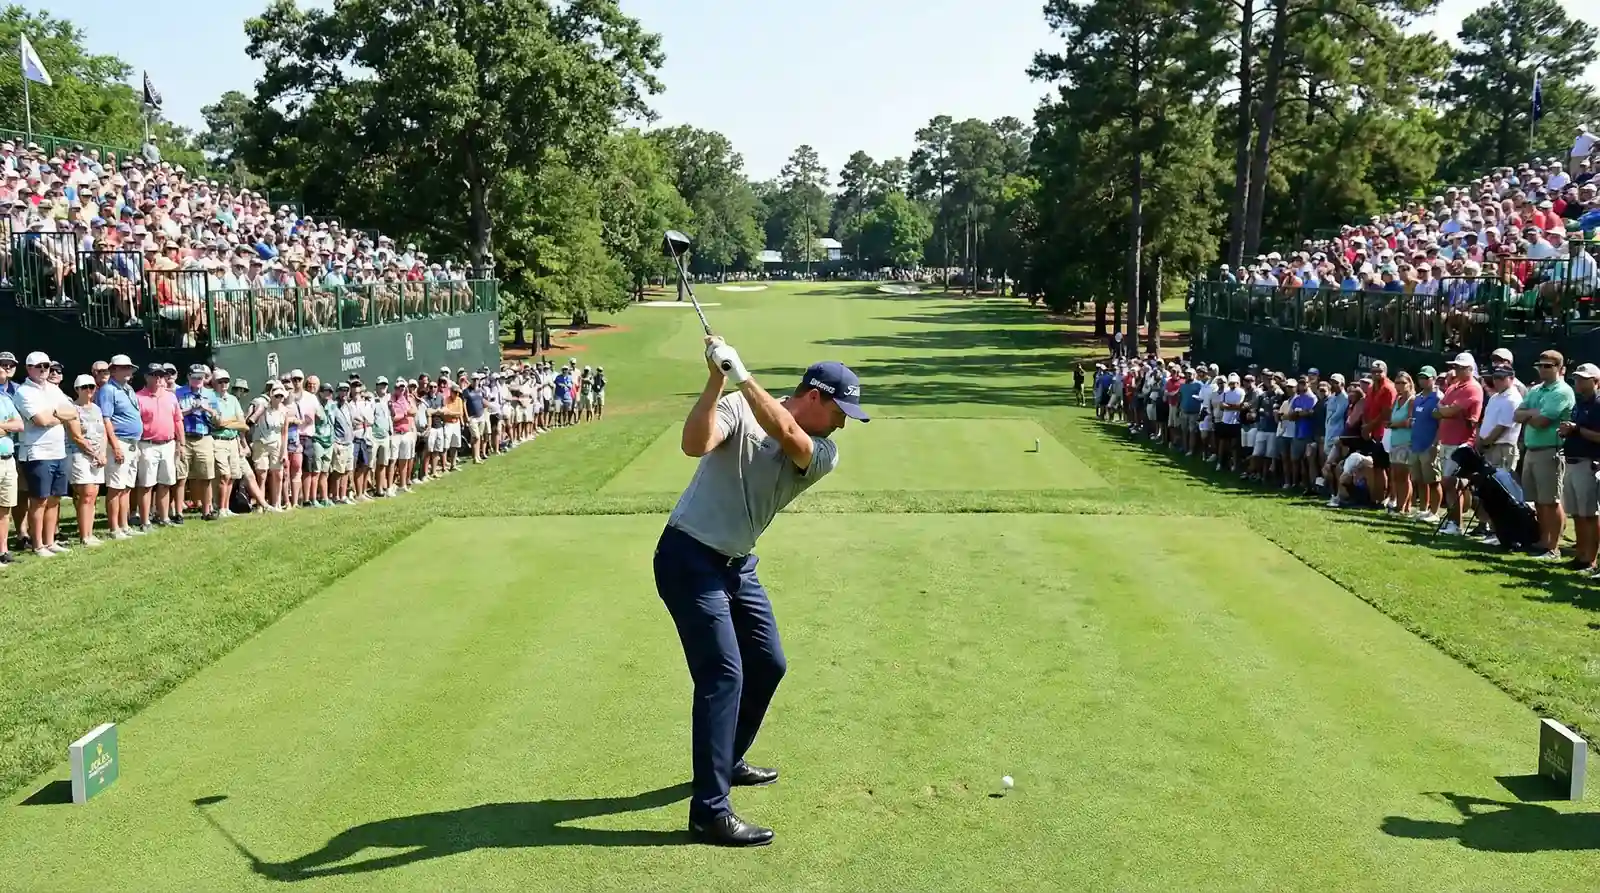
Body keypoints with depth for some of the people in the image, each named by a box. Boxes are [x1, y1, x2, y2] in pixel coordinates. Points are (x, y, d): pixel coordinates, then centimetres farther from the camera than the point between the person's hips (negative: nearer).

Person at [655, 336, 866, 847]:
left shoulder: (823, 455, -1)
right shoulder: (738, 408, -12)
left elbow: (786, 435, -22)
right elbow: (694, 444, -29)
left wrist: (740, 374, -30)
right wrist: (717, 381, -37)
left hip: (738, 566, 8)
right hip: (689, 557, -7)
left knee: (767, 665, 17)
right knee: (724, 675, -13)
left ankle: (726, 761, 39)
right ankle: (710, 812, -8)